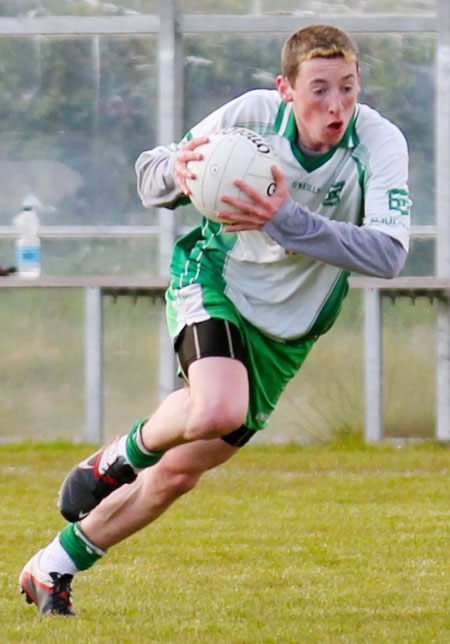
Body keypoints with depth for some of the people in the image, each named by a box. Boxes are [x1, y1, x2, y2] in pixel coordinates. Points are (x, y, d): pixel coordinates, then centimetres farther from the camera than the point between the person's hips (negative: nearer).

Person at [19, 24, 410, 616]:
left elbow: (388, 254, -34)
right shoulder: (253, 113, -21)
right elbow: (150, 175, -6)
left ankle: (54, 567, 27)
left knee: (178, 473, 5)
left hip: (286, 326, 2)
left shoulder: (380, 143, -23)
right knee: (219, 410, -34)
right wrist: (175, 174, -32)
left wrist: (287, 221, -44)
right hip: (213, 279, -2)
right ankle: (125, 452, 0)